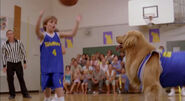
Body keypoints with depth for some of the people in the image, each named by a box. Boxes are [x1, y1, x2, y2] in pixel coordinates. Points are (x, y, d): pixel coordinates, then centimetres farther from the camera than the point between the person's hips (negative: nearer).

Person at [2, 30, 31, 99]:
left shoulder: (19, 42, -2)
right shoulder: (5, 45, -1)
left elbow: (23, 52, 4)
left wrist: (24, 62, 0)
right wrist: (4, 66, 2)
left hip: (18, 63, 0)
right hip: (10, 64, 0)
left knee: (21, 78, 3)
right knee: (10, 79, 2)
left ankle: (25, 93, 11)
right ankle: (12, 94, 15)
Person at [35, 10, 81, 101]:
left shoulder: (58, 35, 8)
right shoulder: (43, 35, -1)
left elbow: (72, 34, 3)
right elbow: (37, 31, -23)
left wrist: (77, 23, -10)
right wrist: (40, 17, -37)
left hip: (57, 65, 1)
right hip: (46, 66, -1)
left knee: (59, 86, -8)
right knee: (47, 87, 11)